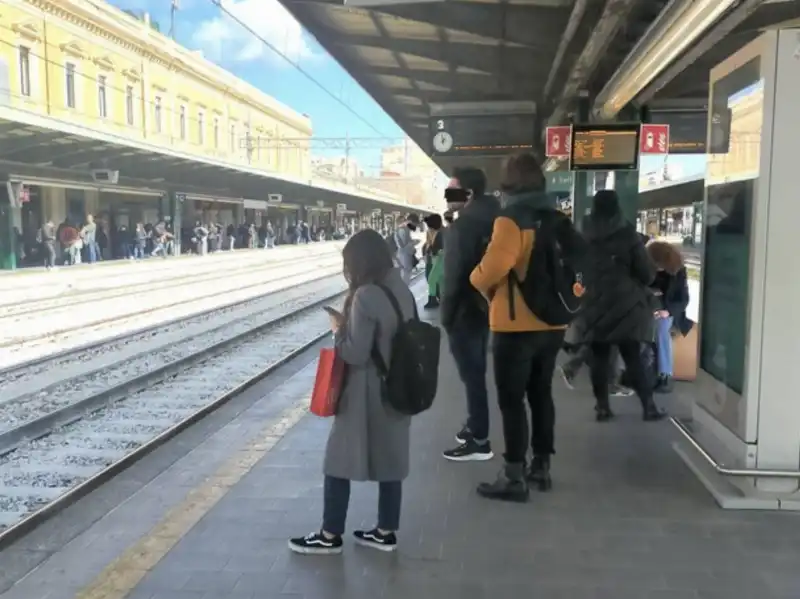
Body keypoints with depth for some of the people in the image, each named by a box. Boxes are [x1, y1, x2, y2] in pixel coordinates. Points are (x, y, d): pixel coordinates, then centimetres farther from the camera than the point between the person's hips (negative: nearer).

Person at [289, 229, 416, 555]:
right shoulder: (402, 290, 4)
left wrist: (339, 330, -4)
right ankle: (386, 531, 26)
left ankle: (330, 535, 16)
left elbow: (355, 353, -21)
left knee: (339, 459, 6)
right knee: (390, 459, 15)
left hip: (366, 394, -8)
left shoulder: (366, 296, -21)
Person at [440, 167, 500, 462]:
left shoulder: (462, 226, -19)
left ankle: (479, 441, 3)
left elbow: (454, 275, -21)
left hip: (465, 311, -10)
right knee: (476, 372, 19)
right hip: (484, 307, 10)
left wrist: (446, 314, -13)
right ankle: (474, 427, 31)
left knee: (471, 375, -3)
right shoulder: (490, 221, 10)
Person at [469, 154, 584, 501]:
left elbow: (492, 268, -24)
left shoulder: (511, 221, -14)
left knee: (511, 400, -1)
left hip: (516, 325, -8)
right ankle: (541, 466, 25)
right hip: (552, 323, 8)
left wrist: (477, 280, -3)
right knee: (541, 393, 16)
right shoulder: (558, 220, 9)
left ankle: (514, 477, 2)